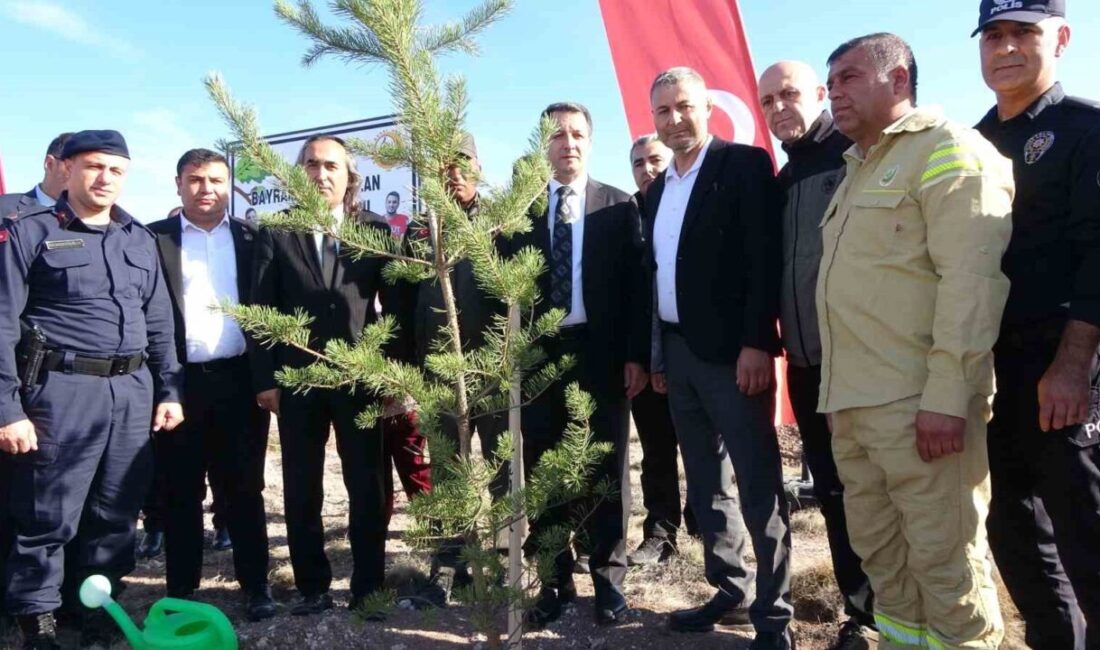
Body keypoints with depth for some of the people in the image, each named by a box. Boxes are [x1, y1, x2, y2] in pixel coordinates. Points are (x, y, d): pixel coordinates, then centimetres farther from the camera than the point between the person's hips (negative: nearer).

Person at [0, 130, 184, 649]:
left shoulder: (139, 238, 15)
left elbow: (159, 323, 16)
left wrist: (168, 390, 10)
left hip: (133, 391, 5)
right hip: (62, 390, -4)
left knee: (117, 513, 12)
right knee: (48, 517, 3)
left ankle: (98, 607, 27)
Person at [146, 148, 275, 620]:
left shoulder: (252, 238, 8)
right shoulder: (153, 239, 4)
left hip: (239, 379, 1)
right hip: (178, 382, 0)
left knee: (244, 489, 9)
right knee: (179, 493, 10)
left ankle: (255, 584, 21)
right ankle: (181, 590, 24)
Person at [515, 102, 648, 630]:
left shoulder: (618, 206, 5)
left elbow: (635, 283, 0)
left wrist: (635, 354, -7)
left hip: (601, 352, -1)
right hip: (539, 353, 2)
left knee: (606, 467, 8)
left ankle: (607, 578, 23)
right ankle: (555, 580, 22)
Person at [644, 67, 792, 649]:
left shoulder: (745, 165, -5)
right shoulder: (658, 188, 16)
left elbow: (765, 259, -14)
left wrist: (756, 343, -20)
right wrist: (656, 352, 13)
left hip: (732, 350, -7)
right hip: (679, 352, 8)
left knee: (758, 487, 0)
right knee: (705, 484, 15)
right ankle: (728, 588, 30)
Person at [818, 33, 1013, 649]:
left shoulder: (948, 149, -5)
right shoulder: (858, 169, 21)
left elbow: (973, 277, -16)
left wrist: (946, 396, -21)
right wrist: (838, 387, 13)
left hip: (918, 401, -8)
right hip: (852, 399, 8)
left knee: (944, 557, 1)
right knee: (879, 549, 16)